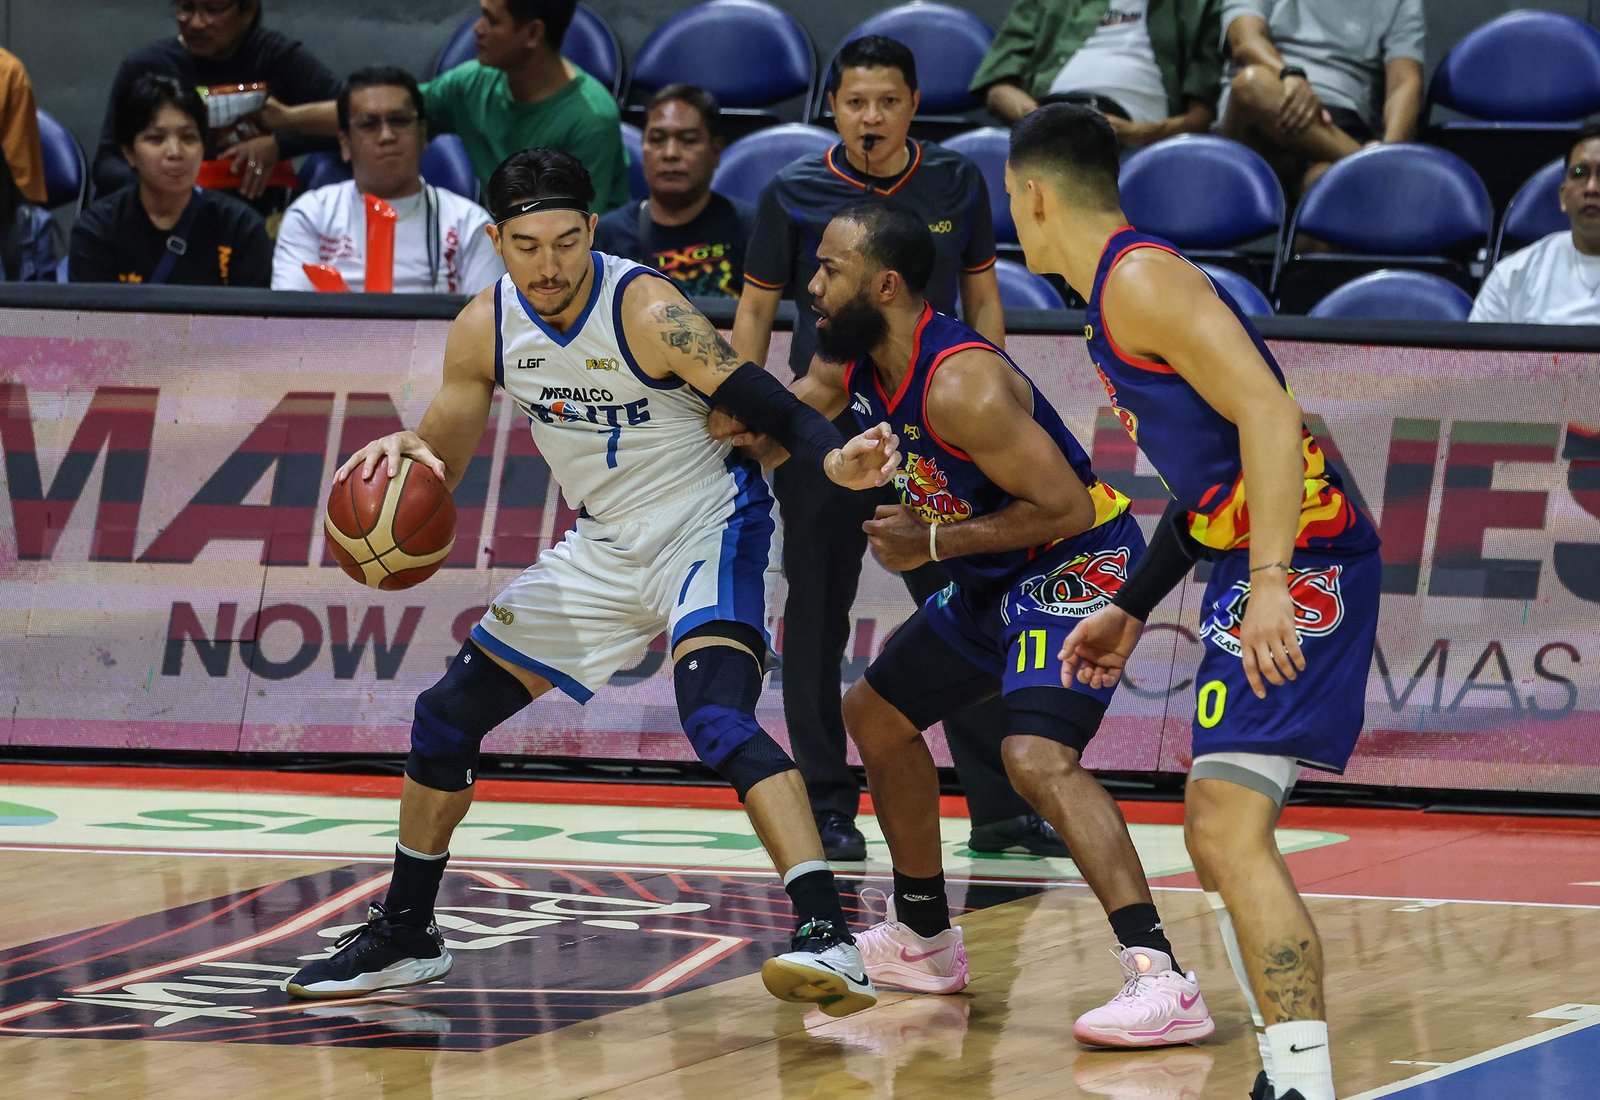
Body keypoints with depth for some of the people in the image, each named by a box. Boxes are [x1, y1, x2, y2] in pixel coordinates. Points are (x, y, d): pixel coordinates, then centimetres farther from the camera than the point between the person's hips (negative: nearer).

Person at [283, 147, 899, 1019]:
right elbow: (443, 456, 3)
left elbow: (757, 400, -29)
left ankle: (829, 939, -39)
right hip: (604, 547, 7)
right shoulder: (486, 328, -7)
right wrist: (403, 451, -21)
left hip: (707, 529, -7)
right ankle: (403, 938, 29)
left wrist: (834, 458, -49)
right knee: (447, 718, 11)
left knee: (718, 719, -32)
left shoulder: (646, 312, -25)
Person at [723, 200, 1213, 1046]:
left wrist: (933, 543, -23)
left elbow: (1066, 507, -28)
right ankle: (922, 939, 38)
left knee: (1036, 757, -30)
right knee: (874, 716, 23)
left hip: (1081, 565, -11)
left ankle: (1161, 978, -37)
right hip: (997, 579, 11)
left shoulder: (959, 386, -29)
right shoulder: (857, 364, 0)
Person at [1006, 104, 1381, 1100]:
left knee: (1231, 831, -20)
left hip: (1300, 563, -11)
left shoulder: (1142, 280, -11)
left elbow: (1268, 415, -22)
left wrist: (1269, 585, -29)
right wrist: (1131, 610, 33)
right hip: (1256, 571, 11)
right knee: (1220, 839, 18)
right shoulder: (1123, 289, 21)